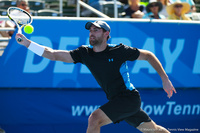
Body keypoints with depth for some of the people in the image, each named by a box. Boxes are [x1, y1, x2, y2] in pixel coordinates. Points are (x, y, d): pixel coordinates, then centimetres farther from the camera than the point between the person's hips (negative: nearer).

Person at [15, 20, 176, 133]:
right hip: (116, 101, 6)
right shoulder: (84, 53, 1)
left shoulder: (119, 51, -13)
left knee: (94, 118, -23)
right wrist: (27, 43, -17)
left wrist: (165, 79, -5)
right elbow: (54, 54, -6)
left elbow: (148, 55, -2)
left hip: (129, 97, -6)